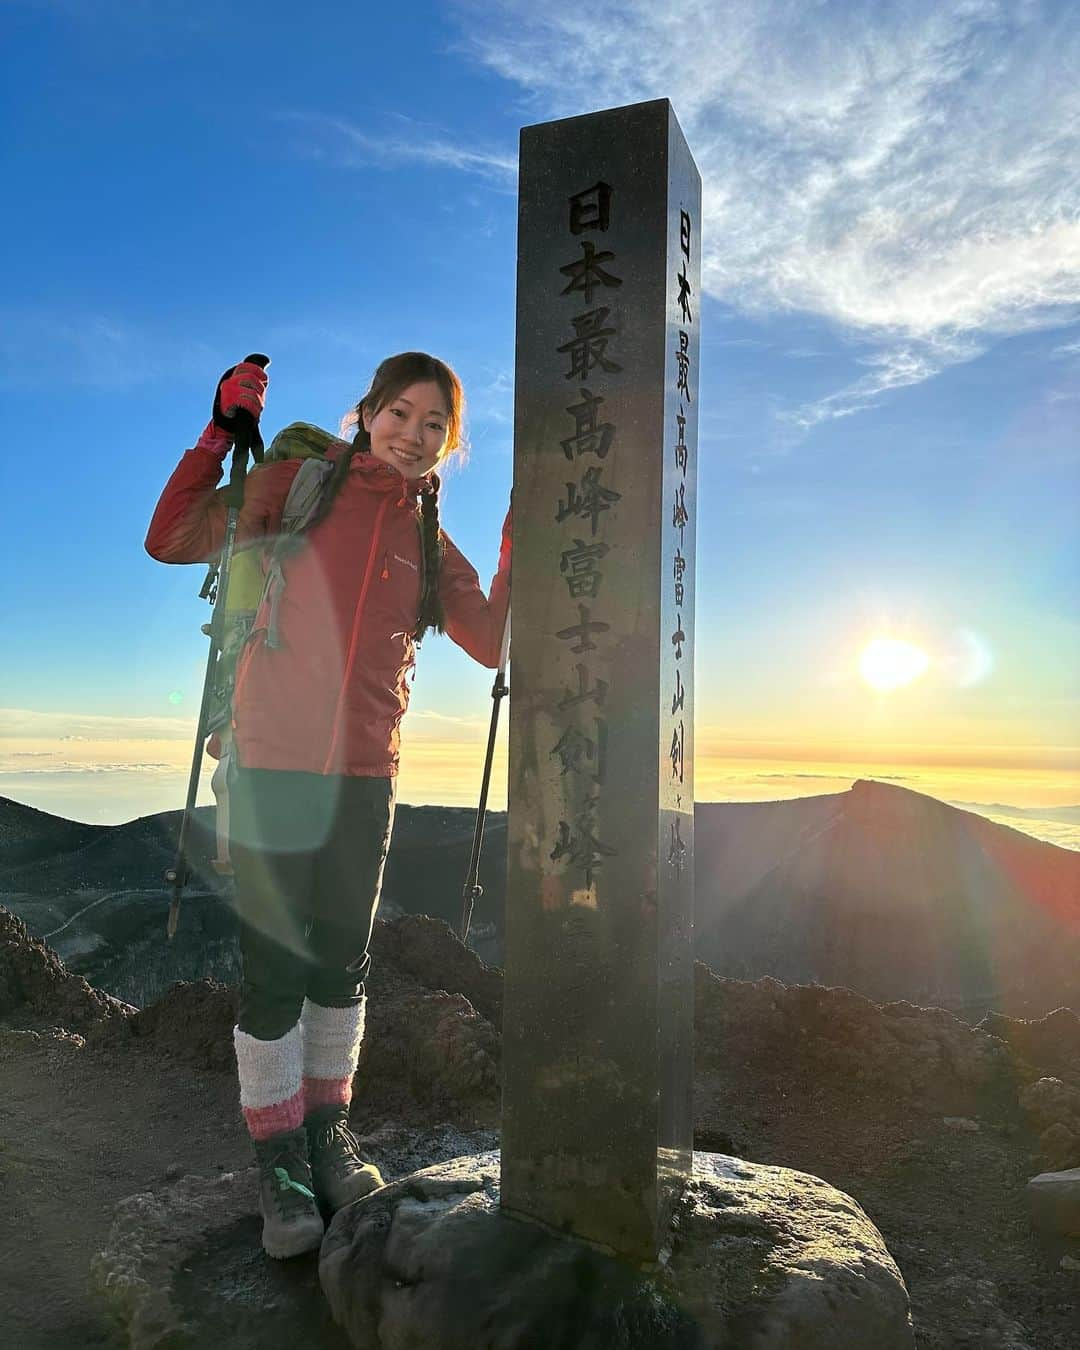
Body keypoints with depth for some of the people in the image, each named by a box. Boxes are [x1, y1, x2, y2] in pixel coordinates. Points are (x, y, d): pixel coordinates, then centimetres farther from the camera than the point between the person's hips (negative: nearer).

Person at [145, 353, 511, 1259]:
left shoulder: (431, 543, 9)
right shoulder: (299, 483, 0)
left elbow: (493, 644, 4)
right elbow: (170, 541, -4)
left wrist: (519, 541, -2)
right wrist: (221, 432, -9)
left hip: (366, 774, 4)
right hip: (272, 760, -3)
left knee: (343, 963, 15)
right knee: (273, 968, 3)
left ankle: (328, 1133, 35)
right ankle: (280, 1160, 23)